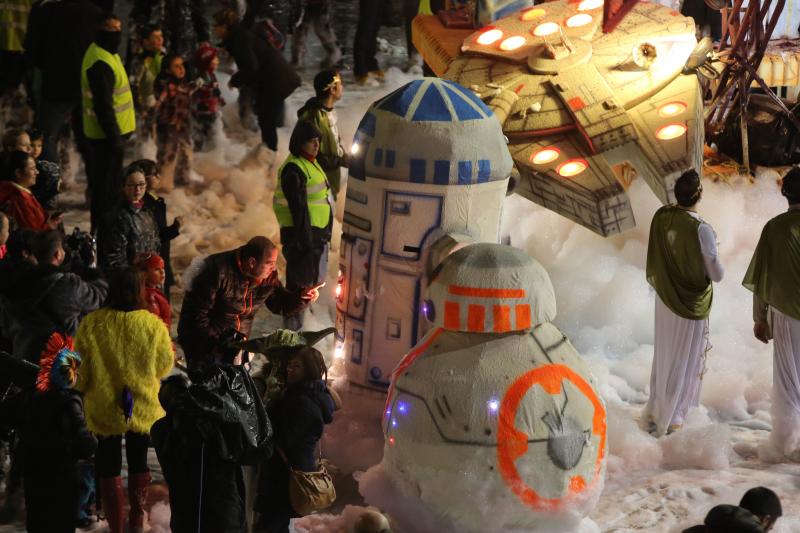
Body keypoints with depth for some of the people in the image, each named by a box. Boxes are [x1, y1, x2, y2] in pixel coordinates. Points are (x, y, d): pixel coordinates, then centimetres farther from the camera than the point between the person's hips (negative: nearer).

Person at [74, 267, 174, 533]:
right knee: (138, 462, 22)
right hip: (143, 408, 1)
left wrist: (81, 390, 14)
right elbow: (165, 366, -3)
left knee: (108, 466, 13)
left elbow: (81, 372, -7)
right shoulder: (153, 325, -17)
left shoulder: (91, 324, -18)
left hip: (104, 409, -1)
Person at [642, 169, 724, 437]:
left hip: (664, 298, 6)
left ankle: (655, 411, 35)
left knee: (664, 354, 22)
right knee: (683, 359, 11)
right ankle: (668, 418, 21)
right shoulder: (701, 230, -29)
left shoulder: (661, 216, -11)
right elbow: (717, 274, -19)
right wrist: (714, 261, 1)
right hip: (690, 302, -6)